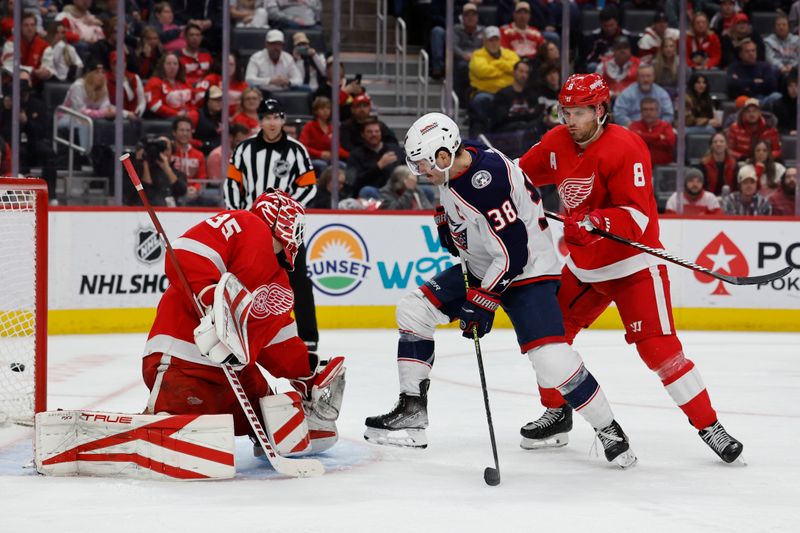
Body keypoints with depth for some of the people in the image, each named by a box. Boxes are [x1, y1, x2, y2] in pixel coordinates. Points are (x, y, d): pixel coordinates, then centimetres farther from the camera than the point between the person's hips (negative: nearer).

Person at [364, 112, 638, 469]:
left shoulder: (488, 183, -32)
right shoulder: (453, 167, -4)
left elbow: (513, 253, -31)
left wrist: (484, 301, -25)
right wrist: (446, 221, 7)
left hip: (526, 271, -9)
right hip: (479, 267, 10)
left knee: (552, 359, -23)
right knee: (413, 310, 1)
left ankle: (609, 431, -4)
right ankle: (412, 412, 7)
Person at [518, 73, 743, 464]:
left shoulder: (624, 148, -21)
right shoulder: (557, 143, 0)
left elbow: (637, 215, -27)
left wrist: (595, 223, -41)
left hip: (633, 264, -7)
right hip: (583, 266, 7)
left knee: (657, 347, -15)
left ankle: (709, 427, -8)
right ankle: (556, 412, 27)